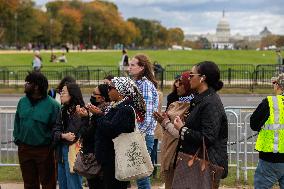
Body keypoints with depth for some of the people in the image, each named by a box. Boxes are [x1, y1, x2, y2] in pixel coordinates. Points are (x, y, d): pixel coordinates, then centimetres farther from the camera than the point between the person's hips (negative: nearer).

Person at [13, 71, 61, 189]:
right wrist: (17, 138, 5)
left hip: (44, 150, -5)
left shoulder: (52, 105, -12)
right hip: (24, 149, 5)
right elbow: (17, 122, 13)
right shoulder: (22, 102, 5)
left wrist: (50, 143, -13)